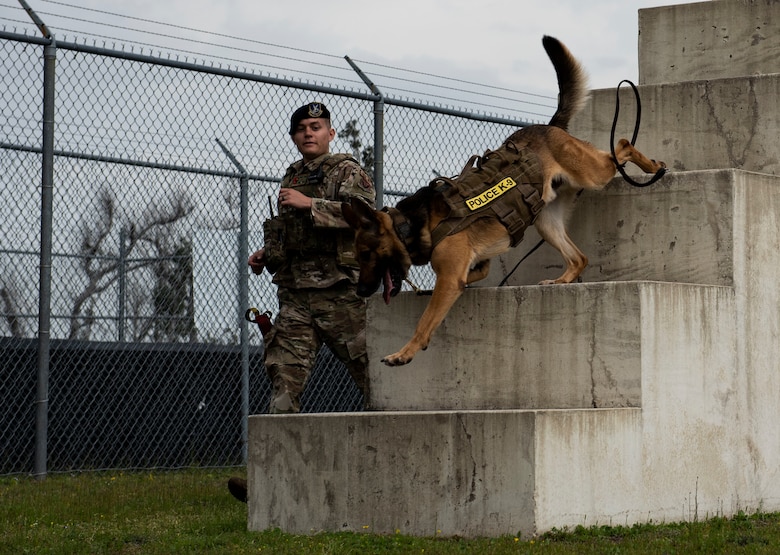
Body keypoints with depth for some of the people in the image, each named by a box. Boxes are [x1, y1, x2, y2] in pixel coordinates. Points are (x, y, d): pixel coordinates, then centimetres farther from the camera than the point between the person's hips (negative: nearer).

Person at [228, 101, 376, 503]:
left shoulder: (347, 172, 1)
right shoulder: (291, 178, 22)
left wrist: (309, 204, -20)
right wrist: (266, 254, 19)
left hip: (341, 293, -5)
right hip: (296, 296, 6)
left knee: (373, 377, -2)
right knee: (284, 382, -6)